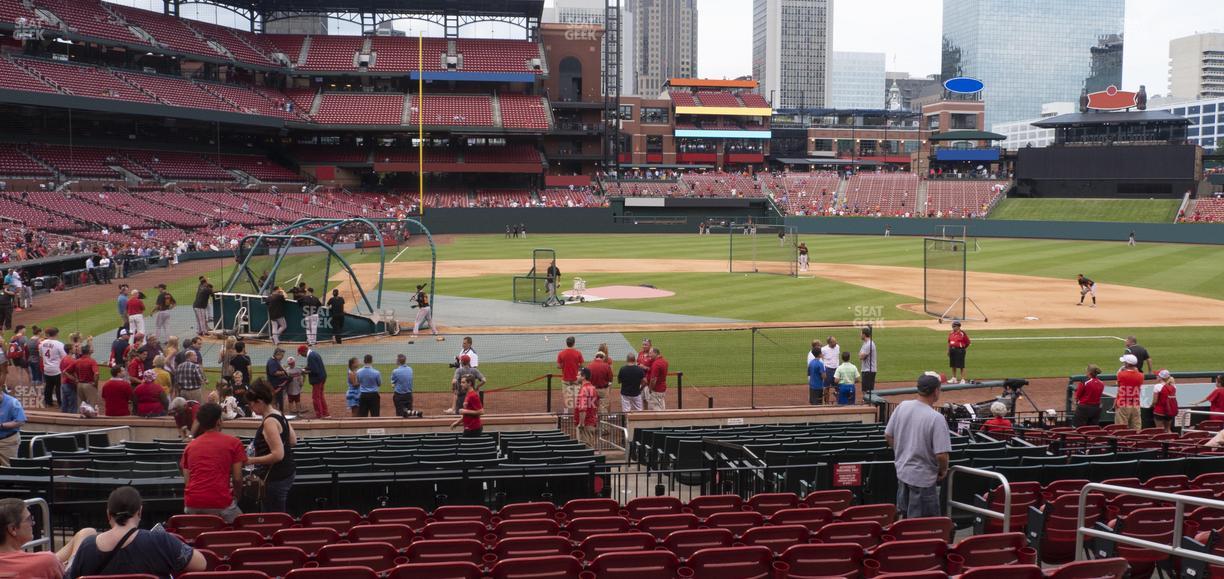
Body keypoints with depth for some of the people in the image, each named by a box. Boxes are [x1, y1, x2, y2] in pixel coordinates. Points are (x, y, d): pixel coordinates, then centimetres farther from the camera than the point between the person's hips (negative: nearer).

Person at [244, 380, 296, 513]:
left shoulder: (269, 422, -20)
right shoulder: (279, 415, 9)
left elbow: (278, 455, -25)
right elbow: (293, 441, 18)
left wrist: (252, 460, -18)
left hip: (275, 478, -10)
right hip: (287, 473, 10)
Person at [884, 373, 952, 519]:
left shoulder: (901, 407, -4)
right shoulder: (936, 418, -22)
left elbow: (888, 435, 7)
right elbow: (941, 454, -24)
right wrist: (943, 470, -3)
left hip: (901, 471, 7)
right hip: (923, 478, -7)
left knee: (904, 516, 22)